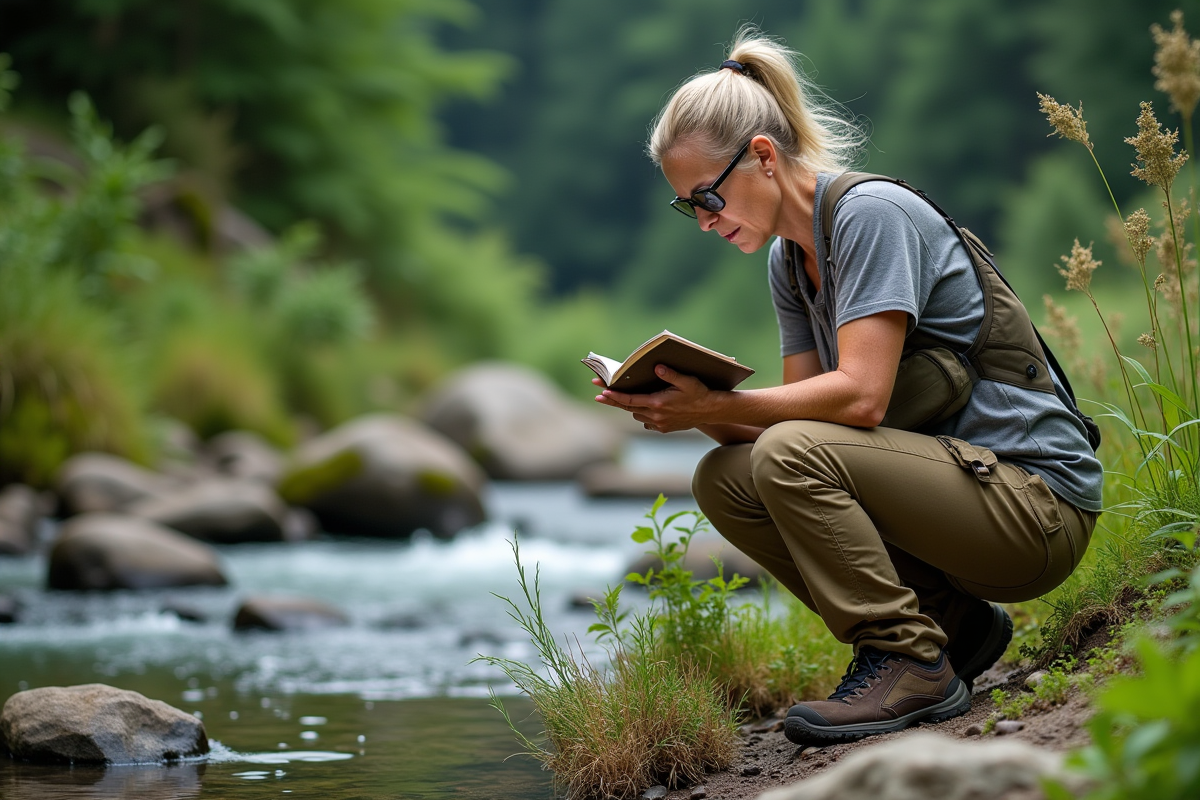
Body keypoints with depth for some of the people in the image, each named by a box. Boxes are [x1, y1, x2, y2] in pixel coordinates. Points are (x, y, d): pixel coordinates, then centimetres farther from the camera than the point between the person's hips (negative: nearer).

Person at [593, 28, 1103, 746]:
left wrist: (716, 405, -20)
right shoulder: (790, 261, 12)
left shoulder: (871, 213, -15)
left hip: (1039, 504, -9)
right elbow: (798, 408, 6)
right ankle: (951, 621, 4)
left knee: (791, 455, -26)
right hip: (950, 477, 9)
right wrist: (691, 407, -10)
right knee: (724, 480, -1)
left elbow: (860, 395, -23)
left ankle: (913, 666, -13)